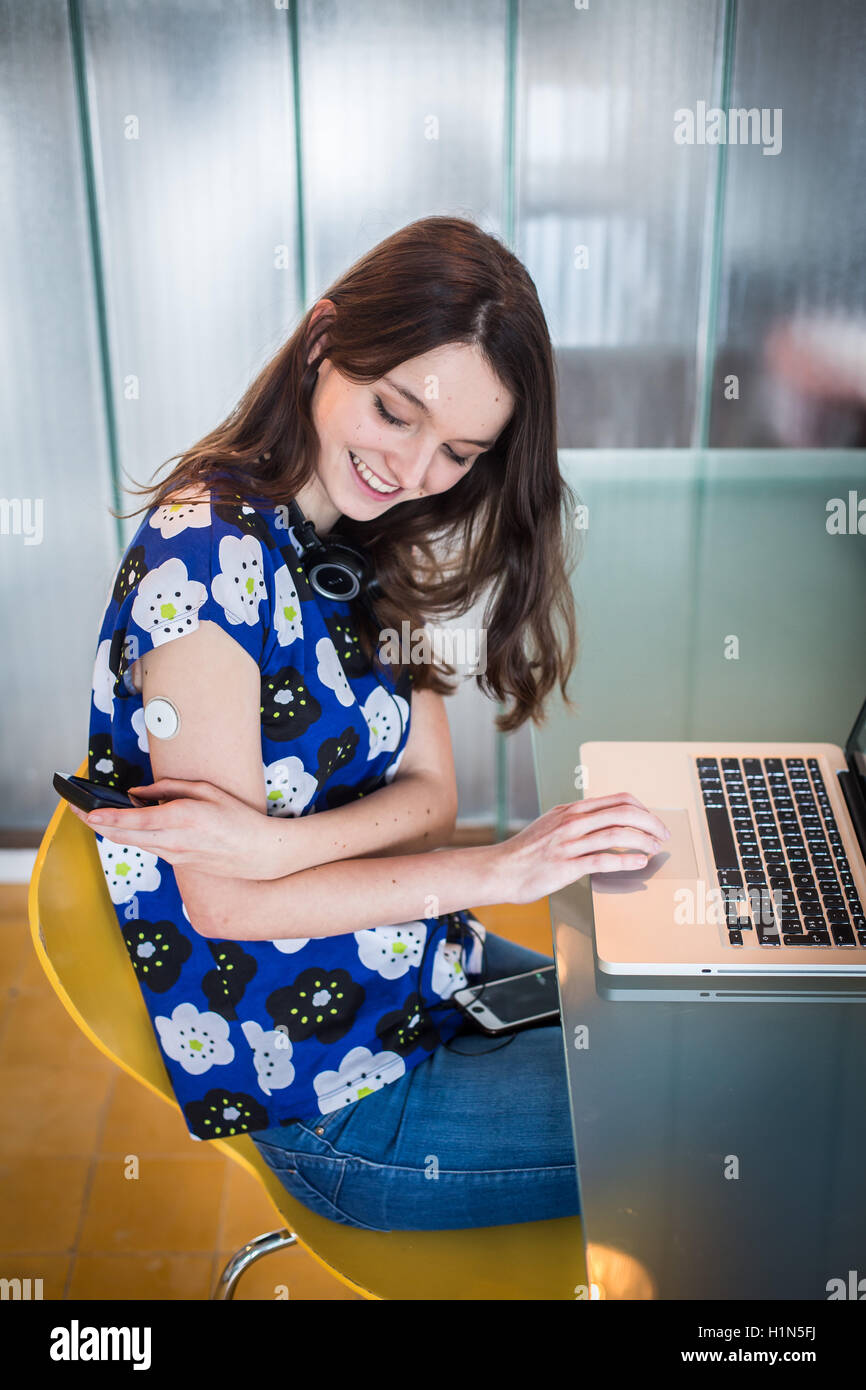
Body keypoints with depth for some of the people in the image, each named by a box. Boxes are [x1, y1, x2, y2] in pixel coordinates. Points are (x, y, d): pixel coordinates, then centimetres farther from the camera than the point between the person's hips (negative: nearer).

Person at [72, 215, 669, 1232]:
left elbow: (430, 790, -3)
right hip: (335, 1096, -8)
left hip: (425, 981, 8)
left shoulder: (367, 545, 2)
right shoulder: (207, 555, -24)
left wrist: (276, 841, -23)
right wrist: (497, 869, -23)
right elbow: (223, 902, -22)